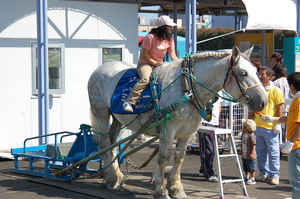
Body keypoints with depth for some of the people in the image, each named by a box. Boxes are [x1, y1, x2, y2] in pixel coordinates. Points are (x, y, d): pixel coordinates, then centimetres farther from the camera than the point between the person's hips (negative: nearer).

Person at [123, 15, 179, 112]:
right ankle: (129, 102, -36)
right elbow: (143, 53, -13)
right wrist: (154, 62, -18)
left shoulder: (170, 39, 6)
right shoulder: (151, 37, -15)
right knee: (145, 79, -35)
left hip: (159, 64, 7)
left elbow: (172, 55, 2)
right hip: (145, 63, -7)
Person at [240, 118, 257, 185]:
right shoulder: (243, 134, 5)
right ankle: (247, 178, 31)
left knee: (251, 168, 3)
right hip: (244, 155, 9)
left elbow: (254, 145, -22)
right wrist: (241, 150, 23)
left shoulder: (251, 136, -23)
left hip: (250, 156, -9)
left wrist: (252, 153, -23)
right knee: (246, 168, 19)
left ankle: (252, 179, 12)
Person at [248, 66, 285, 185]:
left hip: (270, 127, -5)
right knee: (261, 151, 11)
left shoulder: (275, 91, -4)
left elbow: (279, 108, -5)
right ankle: (264, 173, 21)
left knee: (273, 152, -1)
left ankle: (275, 175, 5)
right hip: (257, 126, 5)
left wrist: (278, 124, -10)